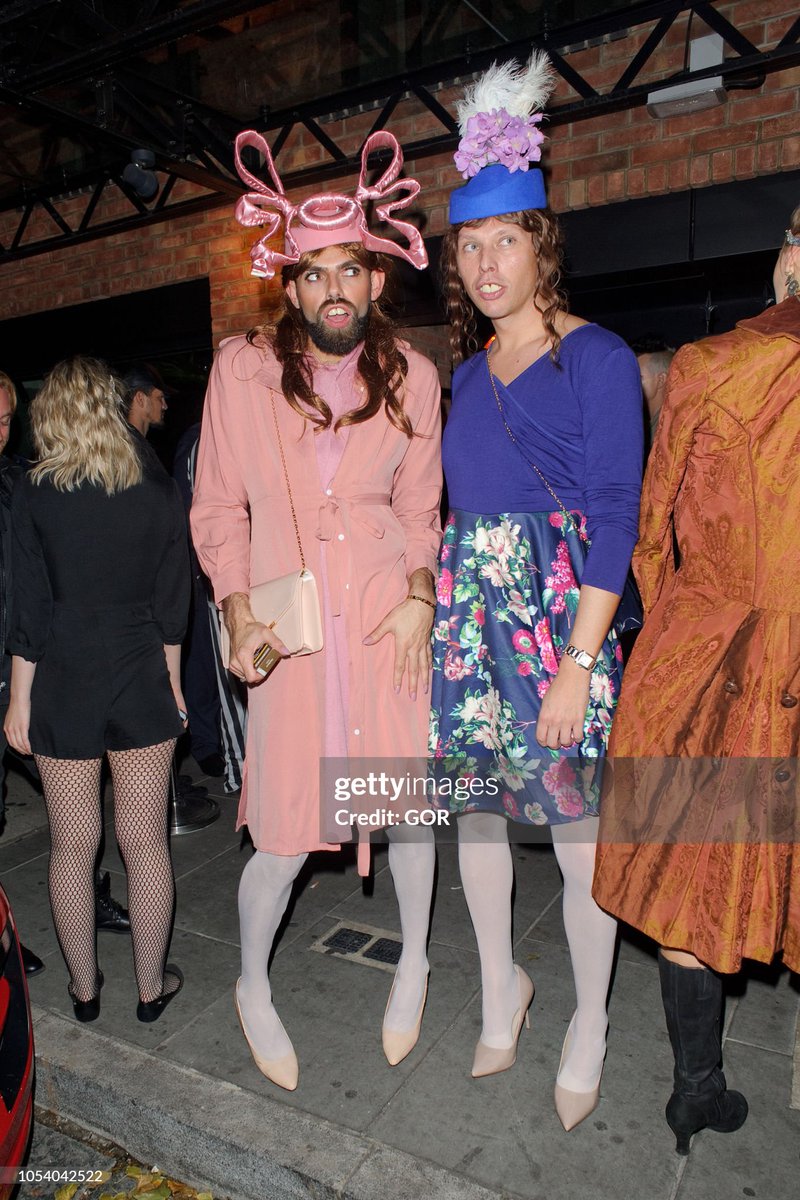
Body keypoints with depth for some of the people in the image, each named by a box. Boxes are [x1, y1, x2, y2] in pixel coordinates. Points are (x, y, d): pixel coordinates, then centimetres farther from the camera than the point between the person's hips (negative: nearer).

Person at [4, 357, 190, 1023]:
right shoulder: (160, 493, -3)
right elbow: (171, 601, 0)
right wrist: (171, 683, 10)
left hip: (63, 685, 0)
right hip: (141, 682, 1)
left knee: (72, 845, 14)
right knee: (146, 842, 11)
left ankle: (84, 989, 30)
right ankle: (152, 987, 25)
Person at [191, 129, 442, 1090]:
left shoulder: (411, 376, 3)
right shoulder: (242, 366, -1)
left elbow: (419, 506, 10)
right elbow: (218, 507, 3)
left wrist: (421, 595, -6)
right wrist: (236, 610, -9)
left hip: (389, 620, 2)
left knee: (405, 801, 10)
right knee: (284, 835, 4)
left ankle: (413, 960, 41)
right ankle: (253, 987, 36)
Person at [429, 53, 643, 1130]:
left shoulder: (595, 356, -4)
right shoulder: (468, 373, 13)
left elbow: (615, 514, -11)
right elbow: (456, 504, 12)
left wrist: (579, 664, -17)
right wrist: (438, 605, 2)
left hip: (559, 612, -6)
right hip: (467, 612, 6)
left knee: (576, 822, 3)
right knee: (474, 800, 13)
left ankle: (590, 1021, 26)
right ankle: (501, 983, 35)